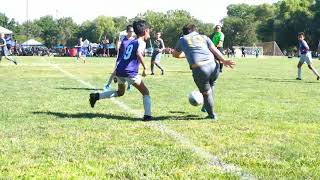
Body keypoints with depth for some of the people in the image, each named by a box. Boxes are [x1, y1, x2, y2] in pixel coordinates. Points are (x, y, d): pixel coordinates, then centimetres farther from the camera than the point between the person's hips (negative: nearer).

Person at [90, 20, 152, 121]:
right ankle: (147, 115, -5)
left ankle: (97, 96, 16)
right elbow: (138, 53, -25)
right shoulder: (141, 42, -4)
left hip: (119, 70, 8)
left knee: (120, 92, 28)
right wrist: (144, 68, -20)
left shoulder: (132, 42, 21)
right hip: (130, 72, -8)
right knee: (145, 92, 5)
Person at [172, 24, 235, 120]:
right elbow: (215, 50, 10)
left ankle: (212, 115, 27)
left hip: (199, 69, -2)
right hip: (213, 66, 3)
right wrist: (224, 61, 3)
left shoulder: (183, 40, 24)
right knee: (211, 86, 31)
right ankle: (206, 107, 40)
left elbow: (175, 54, 39)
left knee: (206, 93, 17)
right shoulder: (204, 37, 25)